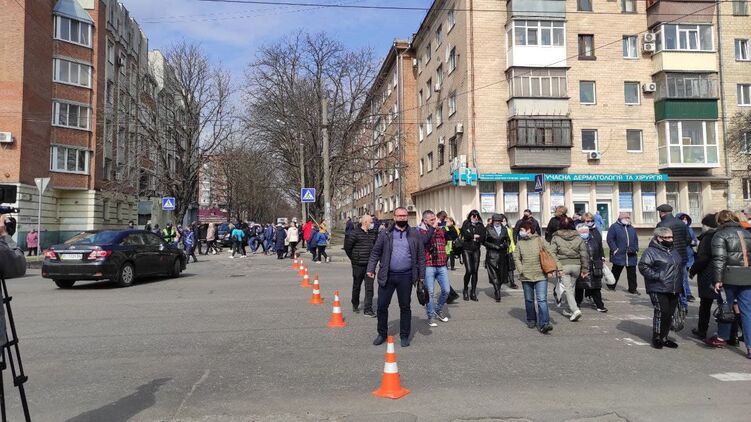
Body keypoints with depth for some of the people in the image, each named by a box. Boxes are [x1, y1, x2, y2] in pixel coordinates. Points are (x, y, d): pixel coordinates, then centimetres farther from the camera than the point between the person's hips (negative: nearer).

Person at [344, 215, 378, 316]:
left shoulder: (373, 233, 8)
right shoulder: (355, 233, -9)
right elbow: (347, 247, -6)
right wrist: (353, 258, 1)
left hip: (370, 265, 4)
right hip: (358, 265, -3)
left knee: (369, 287, -3)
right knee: (356, 286, 12)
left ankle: (368, 309, 1)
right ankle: (355, 305, 32)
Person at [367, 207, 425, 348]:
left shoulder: (415, 235, 4)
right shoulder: (385, 233, 3)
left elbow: (421, 256, 6)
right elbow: (375, 252, 6)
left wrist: (421, 275, 4)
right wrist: (371, 268, -2)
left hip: (406, 276, 0)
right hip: (387, 275, 0)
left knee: (405, 307, 9)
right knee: (382, 305, 5)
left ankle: (404, 336, 23)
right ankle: (382, 334, 24)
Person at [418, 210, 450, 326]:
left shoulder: (440, 230, 11)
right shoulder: (420, 231, -5)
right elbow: (424, 241, -25)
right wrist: (433, 228, -23)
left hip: (442, 266, 5)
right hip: (428, 266, -5)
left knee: (446, 290, 6)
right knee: (429, 292, 1)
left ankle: (438, 310, 29)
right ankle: (431, 316, 13)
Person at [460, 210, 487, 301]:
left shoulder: (480, 226, 9)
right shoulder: (466, 224, 3)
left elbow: (483, 237, -3)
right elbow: (464, 234, -13)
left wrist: (470, 237, -8)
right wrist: (475, 236, -6)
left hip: (476, 250, 3)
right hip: (466, 250, -3)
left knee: (475, 271, 2)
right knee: (468, 270, -12)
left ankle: (473, 293, 11)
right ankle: (465, 289, 11)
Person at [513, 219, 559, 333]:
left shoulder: (539, 240, 0)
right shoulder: (519, 243, 7)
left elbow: (550, 253, 1)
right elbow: (516, 257, 7)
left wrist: (558, 265, -4)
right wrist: (521, 270, -7)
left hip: (540, 275, -3)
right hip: (526, 276, 3)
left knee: (542, 300, -10)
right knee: (529, 300, 13)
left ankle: (544, 324, -13)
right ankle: (531, 320, 31)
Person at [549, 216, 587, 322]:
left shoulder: (556, 238, -3)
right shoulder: (578, 238, 5)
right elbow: (584, 254, 4)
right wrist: (585, 269, 9)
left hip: (562, 266, -4)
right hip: (576, 265, 4)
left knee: (567, 289, -3)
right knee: (571, 288, 17)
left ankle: (575, 310, -18)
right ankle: (570, 310, 26)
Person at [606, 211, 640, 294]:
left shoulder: (632, 228, 16)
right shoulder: (614, 227, -2)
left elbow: (636, 240, 19)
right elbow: (610, 239, -6)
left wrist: (635, 249, 5)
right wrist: (615, 250, -13)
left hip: (631, 256, 4)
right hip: (619, 256, -4)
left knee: (632, 273, 5)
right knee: (616, 271, 7)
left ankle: (632, 289, 14)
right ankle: (611, 286, 22)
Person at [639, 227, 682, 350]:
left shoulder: (675, 250, 17)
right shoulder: (651, 251, -10)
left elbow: (680, 265, 30)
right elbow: (643, 266, -18)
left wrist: (680, 281, 19)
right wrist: (657, 276, -21)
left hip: (674, 290, 8)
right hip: (658, 290, -8)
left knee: (670, 314, 9)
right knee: (661, 312, -11)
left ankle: (664, 337, 21)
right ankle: (656, 338, 3)